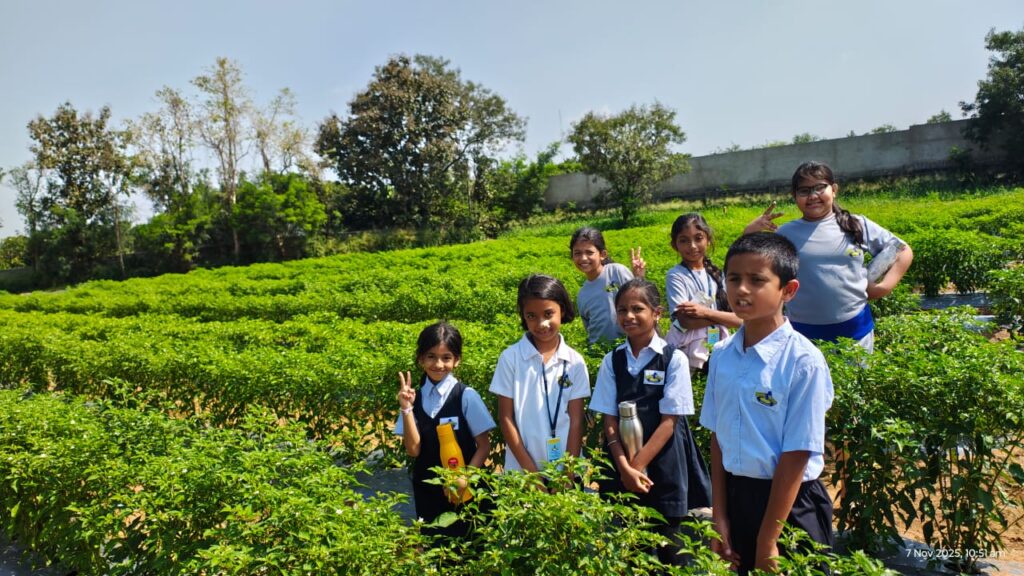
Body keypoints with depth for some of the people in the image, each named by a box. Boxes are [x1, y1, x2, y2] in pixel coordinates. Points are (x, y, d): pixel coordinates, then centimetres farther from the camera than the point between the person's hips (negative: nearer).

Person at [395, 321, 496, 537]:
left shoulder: (466, 396, -10)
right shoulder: (414, 398, -1)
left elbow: (484, 446, -4)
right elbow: (413, 450, -7)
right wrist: (406, 408, -17)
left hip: (463, 491, -3)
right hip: (427, 492, 3)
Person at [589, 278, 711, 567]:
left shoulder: (674, 359, -7)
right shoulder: (612, 361, 2)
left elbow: (669, 420, -10)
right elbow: (609, 419, -1)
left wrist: (638, 465, -14)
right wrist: (625, 467, -12)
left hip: (663, 466, -3)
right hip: (621, 464, 3)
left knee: (668, 548, 7)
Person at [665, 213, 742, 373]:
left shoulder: (717, 274, 5)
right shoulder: (675, 276, -8)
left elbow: (740, 319, -2)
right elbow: (686, 321, -17)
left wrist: (705, 312, -16)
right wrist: (724, 315, -8)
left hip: (718, 353, 4)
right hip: (685, 356, -4)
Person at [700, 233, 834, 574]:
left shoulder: (803, 361, -18)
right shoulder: (722, 354, -2)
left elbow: (796, 455, -15)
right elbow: (718, 438, 4)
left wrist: (767, 541, -11)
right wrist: (719, 518, 3)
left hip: (789, 504, -4)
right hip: (736, 496, 5)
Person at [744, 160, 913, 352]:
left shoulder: (858, 226, 2)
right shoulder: (785, 233, 0)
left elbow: (904, 251, 13)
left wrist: (885, 285, -1)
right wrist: (749, 234, -11)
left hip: (855, 327, 1)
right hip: (803, 332, -1)